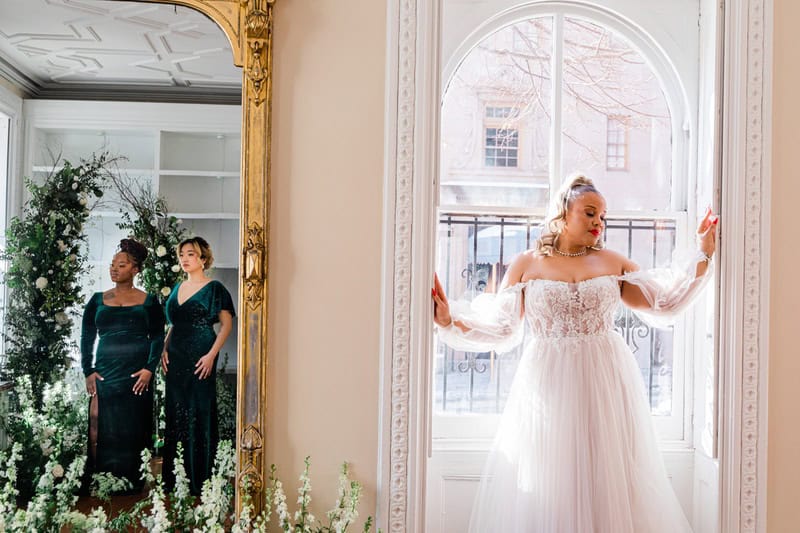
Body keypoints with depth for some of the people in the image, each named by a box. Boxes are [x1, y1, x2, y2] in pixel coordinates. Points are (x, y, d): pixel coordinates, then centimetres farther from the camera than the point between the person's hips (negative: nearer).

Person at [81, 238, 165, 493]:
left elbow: (157, 338, 2)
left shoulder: (148, 301, 6)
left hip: (136, 374, -1)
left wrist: (149, 369, -10)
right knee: (100, 428, -3)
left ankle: (131, 481, 10)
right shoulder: (97, 300, 11)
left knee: (133, 428, 1)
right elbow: (86, 338, 10)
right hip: (104, 373, 2)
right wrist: (88, 371, 0)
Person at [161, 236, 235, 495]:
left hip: (200, 358, -6)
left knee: (200, 413, -3)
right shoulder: (178, 288, 14)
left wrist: (212, 355, -16)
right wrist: (164, 348, 7)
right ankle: (174, 477, 21)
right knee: (175, 413, 10)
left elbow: (227, 324, -8)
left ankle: (199, 479, 6)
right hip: (176, 358, 7)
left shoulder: (214, 288, -5)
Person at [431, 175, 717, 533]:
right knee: (547, 479, 4)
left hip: (606, 385, 2)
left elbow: (665, 302, 10)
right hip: (549, 386, -2)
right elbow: (499, 327, 0)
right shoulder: (526, 265, 4)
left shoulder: (612, 262, 9)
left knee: (608, 477, 8)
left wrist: (703, 256, 7)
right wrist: (450, 319, -13)